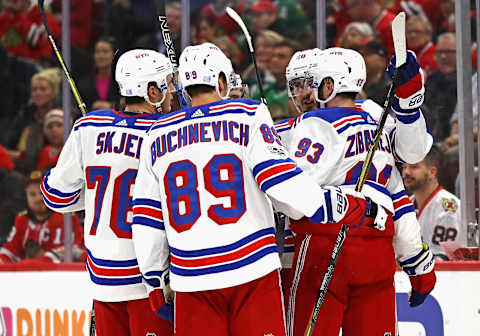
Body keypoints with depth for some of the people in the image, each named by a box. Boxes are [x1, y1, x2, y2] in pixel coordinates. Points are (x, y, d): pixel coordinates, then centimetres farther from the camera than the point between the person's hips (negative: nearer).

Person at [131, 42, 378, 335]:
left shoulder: (158, 135, 9)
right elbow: (280, 180, -11)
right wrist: (343, 207, -3)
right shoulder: (247, 116, -1)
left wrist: (156, 277, 19)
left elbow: (146, 216, 10)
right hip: (251, 271, -3)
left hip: (191, 277, 3)